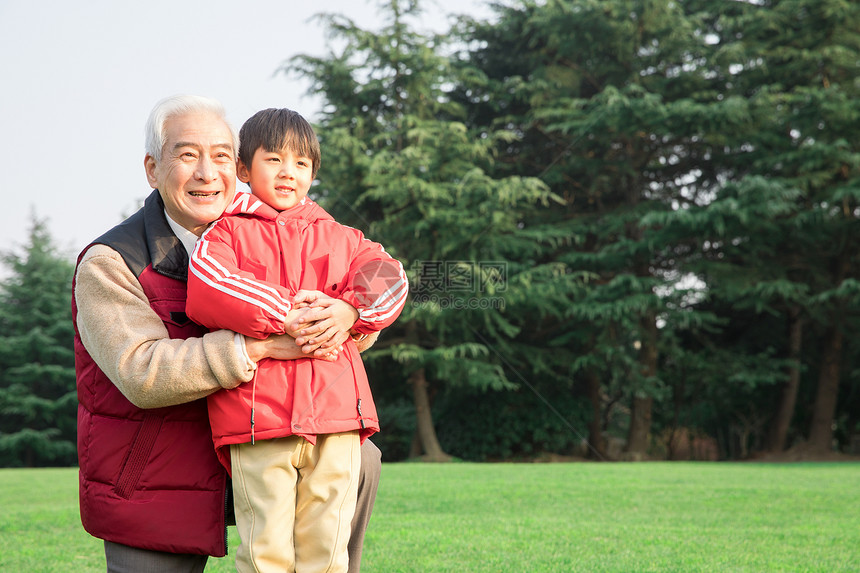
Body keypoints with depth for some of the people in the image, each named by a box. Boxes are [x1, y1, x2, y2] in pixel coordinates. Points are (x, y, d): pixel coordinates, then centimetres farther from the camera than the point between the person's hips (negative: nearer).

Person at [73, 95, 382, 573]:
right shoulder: (108, 264, -16)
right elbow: (143, 373, -29)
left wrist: (343, 313, -26)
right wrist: (261, 344, -36)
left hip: (236, 460, 5)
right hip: (151, 493, -5)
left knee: (359, 461, -3)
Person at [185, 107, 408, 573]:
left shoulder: (338, 237, 22)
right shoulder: (228, 232, 11)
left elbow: (388, 278, 8)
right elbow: (205, 291, -8)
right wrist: (283, 315, -14)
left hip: (335, 412, 3)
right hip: (258, 413, -3)